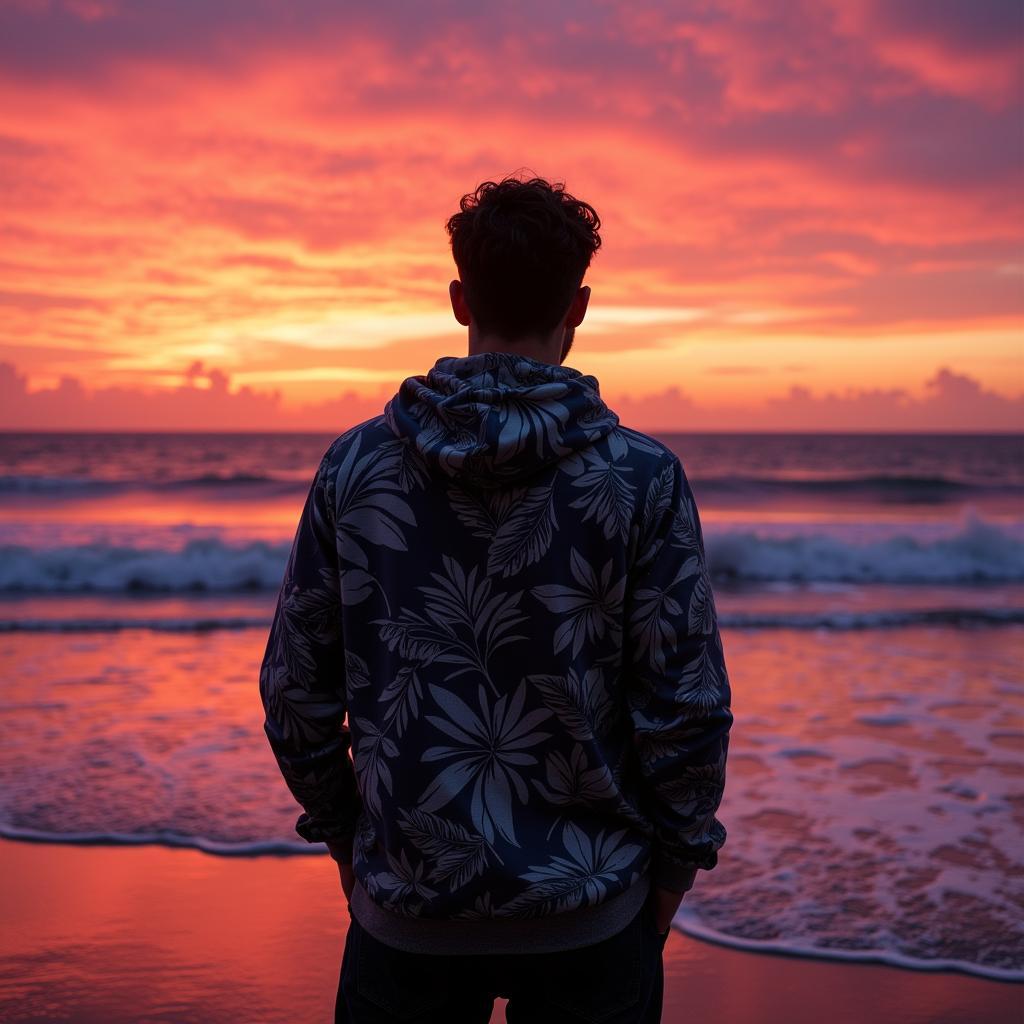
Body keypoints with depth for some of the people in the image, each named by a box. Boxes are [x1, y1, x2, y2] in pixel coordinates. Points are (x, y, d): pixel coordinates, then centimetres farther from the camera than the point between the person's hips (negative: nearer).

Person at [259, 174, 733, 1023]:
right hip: (590, 913, -1)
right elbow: (689, 705, -11)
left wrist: (342, 835, 12)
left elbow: (296, 690, -2)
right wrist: (675, 861, 4)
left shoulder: (356, 464, -6)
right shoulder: (642, 476, -11)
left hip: (407, 907, 1)